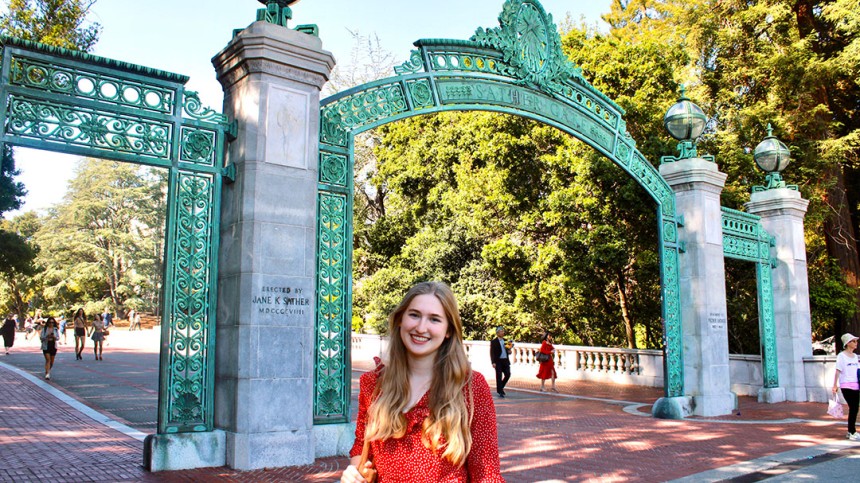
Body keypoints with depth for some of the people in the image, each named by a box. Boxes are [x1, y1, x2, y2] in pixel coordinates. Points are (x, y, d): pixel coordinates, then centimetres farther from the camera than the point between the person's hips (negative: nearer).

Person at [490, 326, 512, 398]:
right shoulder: (494, 342, -3)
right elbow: (492, 353, -7)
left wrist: (509, 351, -1)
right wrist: (493, 362, -16)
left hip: (506, 361, 5)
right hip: (498, 361, -5)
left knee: (507, 374, 0)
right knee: (499, 376, -3)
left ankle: (500, 388, 22)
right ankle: (500, 392, 5)